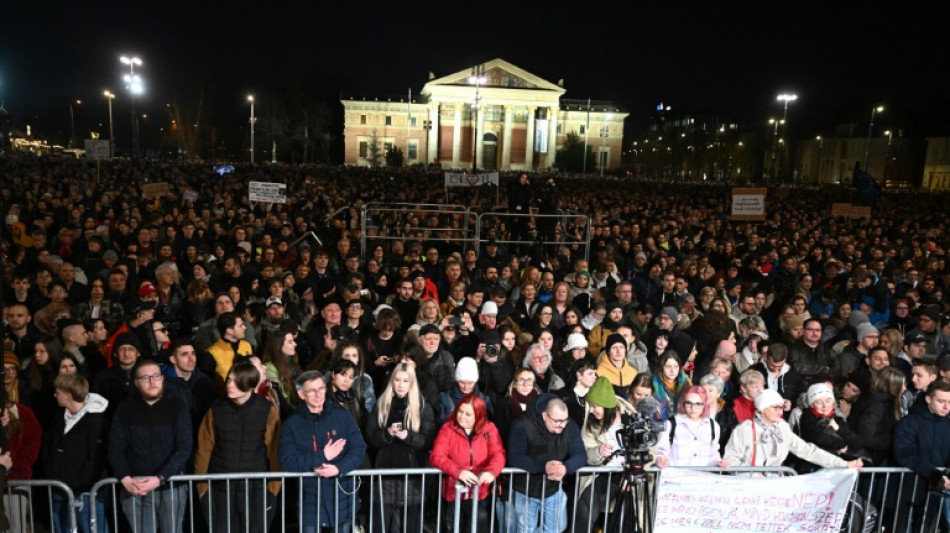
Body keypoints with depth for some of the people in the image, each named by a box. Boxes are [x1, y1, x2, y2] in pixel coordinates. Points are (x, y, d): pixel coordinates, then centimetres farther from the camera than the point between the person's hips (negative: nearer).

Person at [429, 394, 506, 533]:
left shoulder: (489, 429, 3)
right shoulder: (448, 428, -2)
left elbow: (498, 453, -9)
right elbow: (437, 457, -13)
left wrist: (491, 471, -33)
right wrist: (458, 471, -31)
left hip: (481, 492, 0)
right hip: (455, 492, 0)